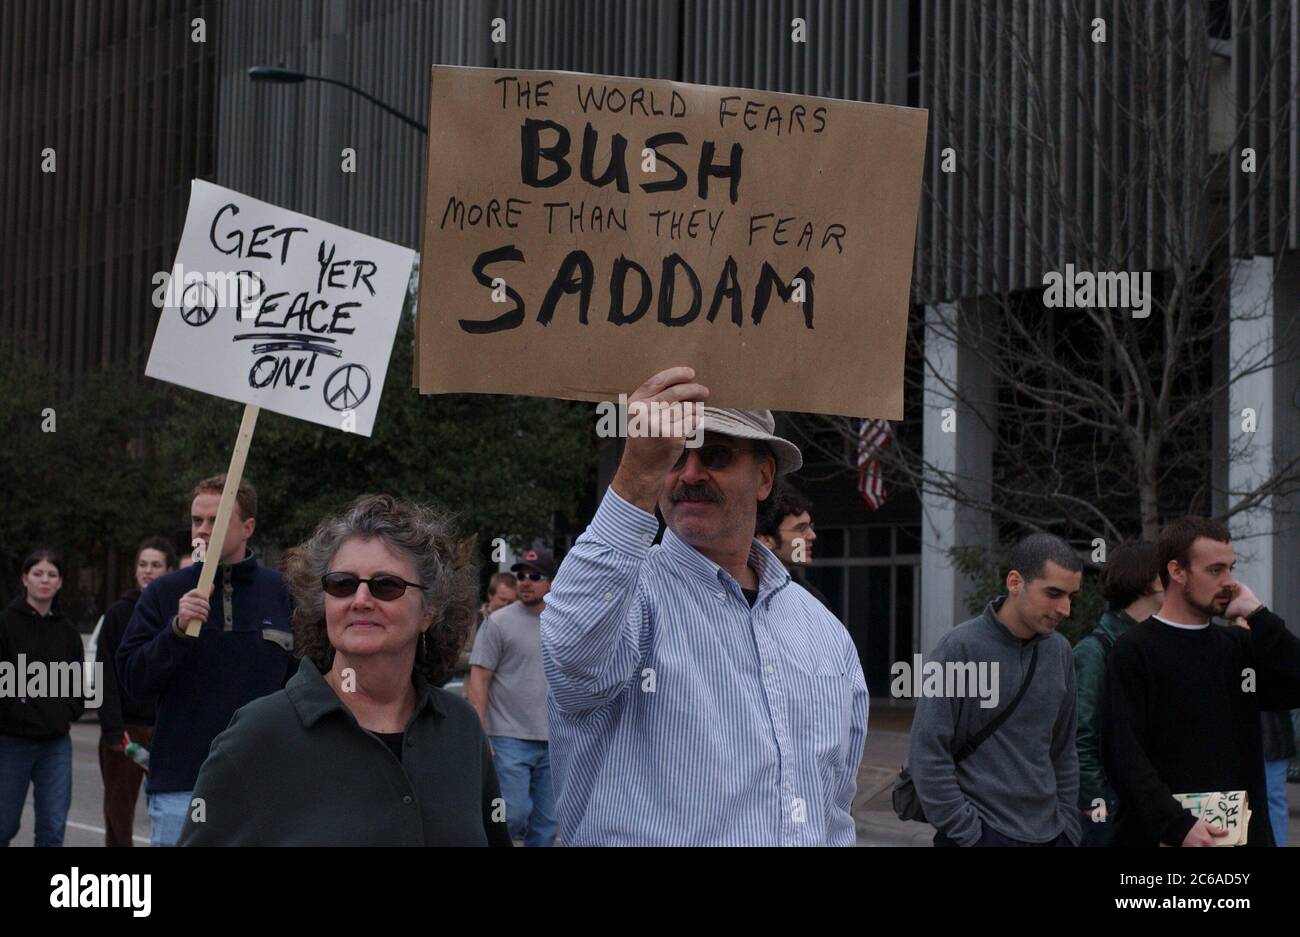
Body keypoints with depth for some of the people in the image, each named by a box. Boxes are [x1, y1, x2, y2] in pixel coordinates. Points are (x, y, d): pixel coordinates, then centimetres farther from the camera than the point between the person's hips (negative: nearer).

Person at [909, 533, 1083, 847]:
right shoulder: (961, 647, -11)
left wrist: (1068, 827, 9)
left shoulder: (1059, 651, 6)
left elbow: (1064, 753, 14)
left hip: (1049, 834, 5)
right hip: (985, 833, -5)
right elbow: (927, 753, -12)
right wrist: (967, 833, -14)